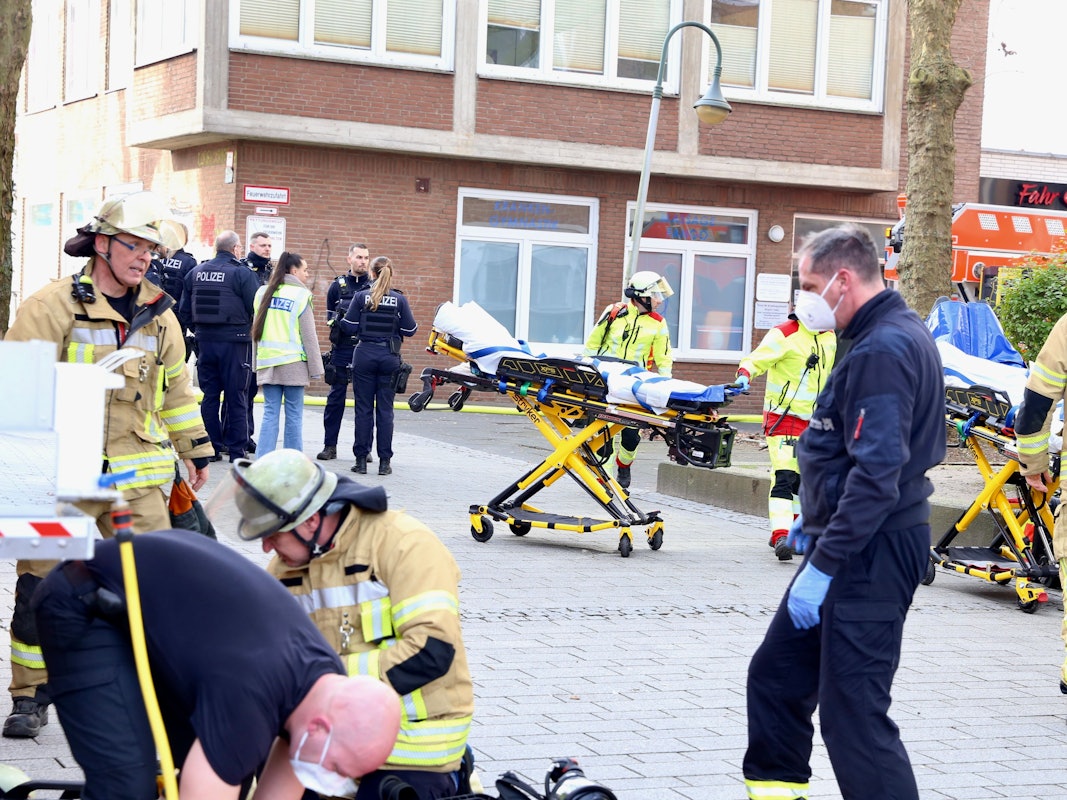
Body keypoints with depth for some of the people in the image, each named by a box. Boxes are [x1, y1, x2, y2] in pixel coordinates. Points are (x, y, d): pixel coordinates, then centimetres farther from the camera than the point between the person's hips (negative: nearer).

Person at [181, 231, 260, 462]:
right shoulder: (242, 273, -10)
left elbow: (185, 308, 8)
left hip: (205, 340, 4)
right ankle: (236, 449, 4)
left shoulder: (195, 273, 6)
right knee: (235, 395, 2)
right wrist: (251, 330, 8)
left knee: (209, 395, 10)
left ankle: (210, 447, 12)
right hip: (234, 341, -4)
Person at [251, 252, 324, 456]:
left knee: (270, 414, 5)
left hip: (267, 362, 5)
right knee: (294, 415, 2)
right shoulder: (301, 295, -6)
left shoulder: (263, 292, 10)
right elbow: (309, 336, -6)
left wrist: (256, 362, 19)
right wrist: (315, 369, -2)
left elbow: (256, 330, 14)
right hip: (293, 363, -4)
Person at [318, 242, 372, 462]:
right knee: (336, 397, 1)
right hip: (342, 350, 0)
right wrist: (337, 319, -7)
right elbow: (329, 317, 13)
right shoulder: (338, 285, 9)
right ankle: (330, 445, 7)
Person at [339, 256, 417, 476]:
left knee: (363, 408, 5)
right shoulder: (399, 299, -2)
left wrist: (340, 320, 16)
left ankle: (361, 459, 5)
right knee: (385, 410, 4)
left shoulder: (361, 297, -4)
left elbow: (349, 328, -4)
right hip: (389, 357, 0)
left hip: (364, 355, 0)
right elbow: (410, 330, 0)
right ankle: (384, 461, 4)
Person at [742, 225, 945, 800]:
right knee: (777, 674, 19)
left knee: (852, 710, -9)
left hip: (870, 556, -11)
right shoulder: (889, 335, 14)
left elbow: (877, 473, -26)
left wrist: (825, 565, -24)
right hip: (853, 543, 11)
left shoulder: (883, 350, -19)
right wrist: (816, 522, 25)